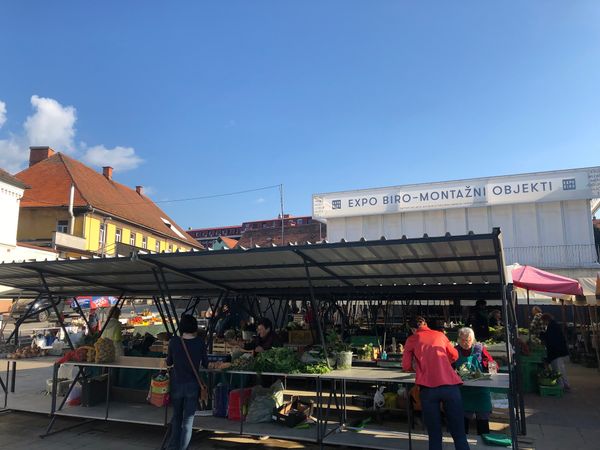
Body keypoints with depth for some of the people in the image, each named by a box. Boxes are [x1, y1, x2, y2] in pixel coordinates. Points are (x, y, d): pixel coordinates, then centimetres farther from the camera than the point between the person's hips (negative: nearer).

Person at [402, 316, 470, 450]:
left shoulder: (411, 340, 13)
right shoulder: (440, 335, 20)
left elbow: (406, 366, 11)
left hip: (428, 388, -2)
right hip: (450, 385, 2)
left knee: (434, 435, 9)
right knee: (459, 434, 8)